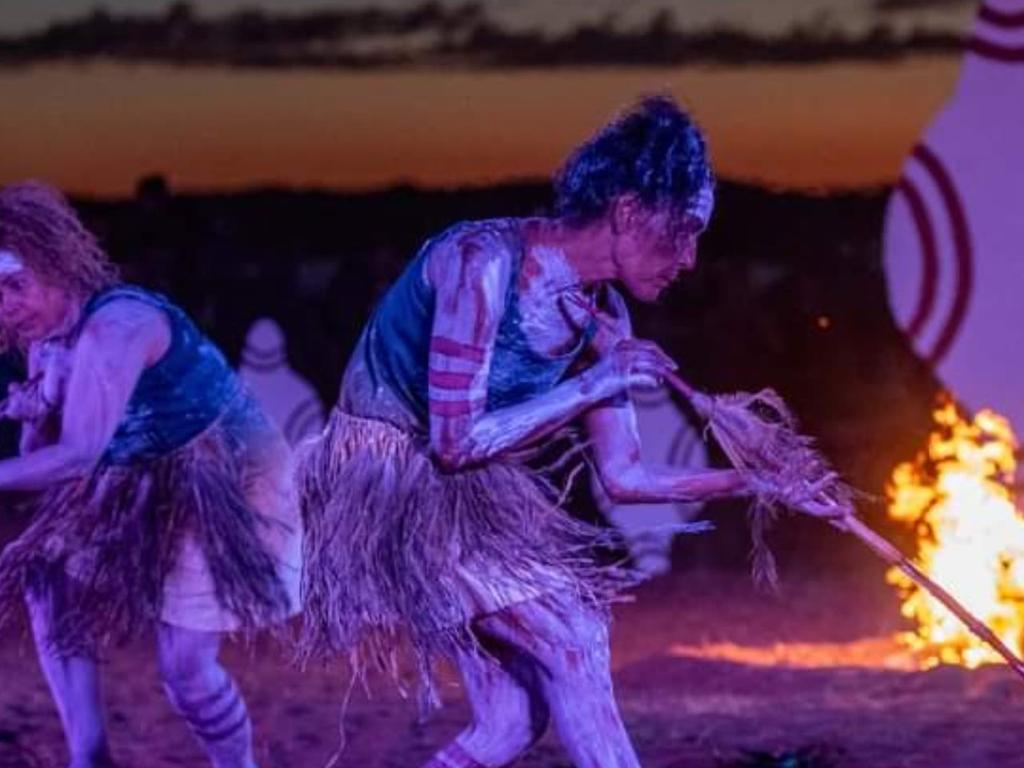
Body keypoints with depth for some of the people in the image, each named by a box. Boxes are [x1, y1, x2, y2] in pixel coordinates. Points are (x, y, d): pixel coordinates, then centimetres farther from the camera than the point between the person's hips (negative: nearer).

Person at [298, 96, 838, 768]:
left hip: (473, 498, 8)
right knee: (569, 640, -16)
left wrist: (753, 481, -1)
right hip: (391, 486, -8)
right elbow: (455, 441, -25)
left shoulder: (602, 317, -1)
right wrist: (589, 388, -22)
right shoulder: (483, 262, -24)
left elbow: (624, 476, 6)